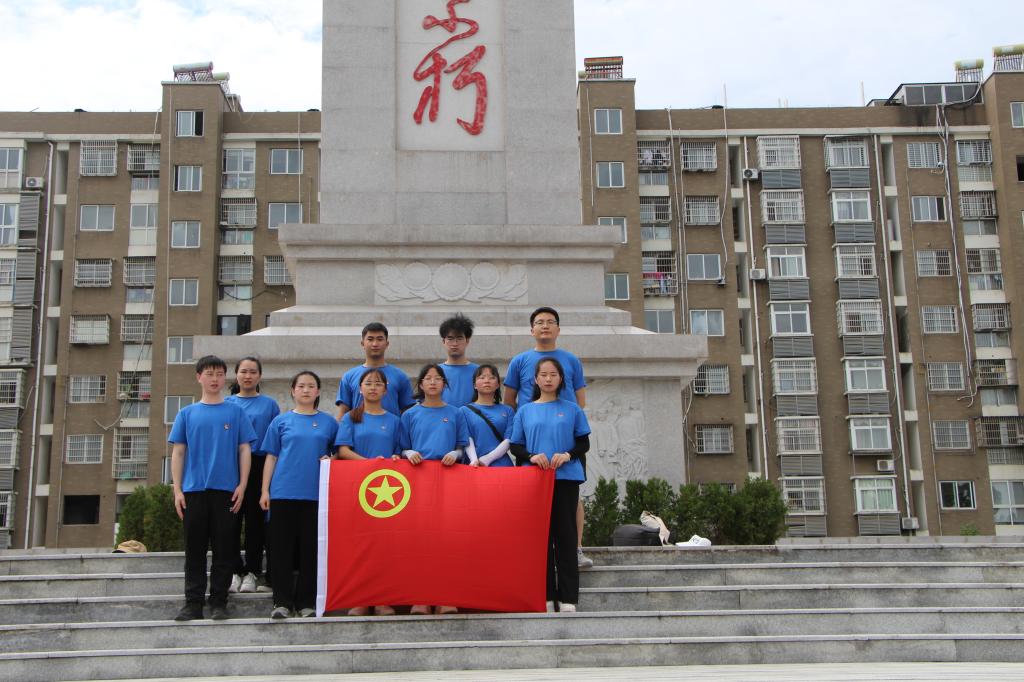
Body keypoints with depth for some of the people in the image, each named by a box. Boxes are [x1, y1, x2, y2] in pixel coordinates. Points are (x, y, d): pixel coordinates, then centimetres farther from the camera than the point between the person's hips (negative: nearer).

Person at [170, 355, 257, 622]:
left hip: (226, 489, -1)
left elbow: (245, 450, 5)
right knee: (194, 549, 4)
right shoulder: (187, 414, 10)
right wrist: (177, 490, 0)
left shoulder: (235, 412, 7)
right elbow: (178, 453, 9)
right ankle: (193, 603, 9)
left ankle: (219, 604, 8)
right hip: (193, 490, 1)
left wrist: (242, 486, -4)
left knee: (223, 550, 2)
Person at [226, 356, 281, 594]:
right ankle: (234, 570, 8)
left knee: (255, 519, 2)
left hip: (258, 467, -1)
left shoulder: (270, 405, 9)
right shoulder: (226, 404, 11)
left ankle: (252, 572, 8)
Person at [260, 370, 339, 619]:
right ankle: (282, 601, 7)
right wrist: (265, 490, 3)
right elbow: (271, 457, 9)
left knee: (310, 548, 3)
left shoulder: (329, 422, 11)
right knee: (282, 548, 0)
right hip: (283, 493, 0)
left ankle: (306, 601, 11)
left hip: (316, 494, 0)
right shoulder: (281, 421, 9)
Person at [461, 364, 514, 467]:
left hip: (501, 464, 1)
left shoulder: (507, 411, 10)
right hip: (475, 466, -1)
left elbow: (508, 441, 1)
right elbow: (467, 440, -1)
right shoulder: (465, 410, 9)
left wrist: (487, 459, -12)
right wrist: (474, 459, -19)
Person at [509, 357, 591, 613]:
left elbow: (584, 443, 8)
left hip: (566, 478, -1)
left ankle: (568, 597, -1)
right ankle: (545, 595, 5)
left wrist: (567, 455, -11)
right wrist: (531, 456, -11)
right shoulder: (524, 411, 11)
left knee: (565, 535, -3)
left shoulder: (572, 409, 9)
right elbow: (516, 446, 9)